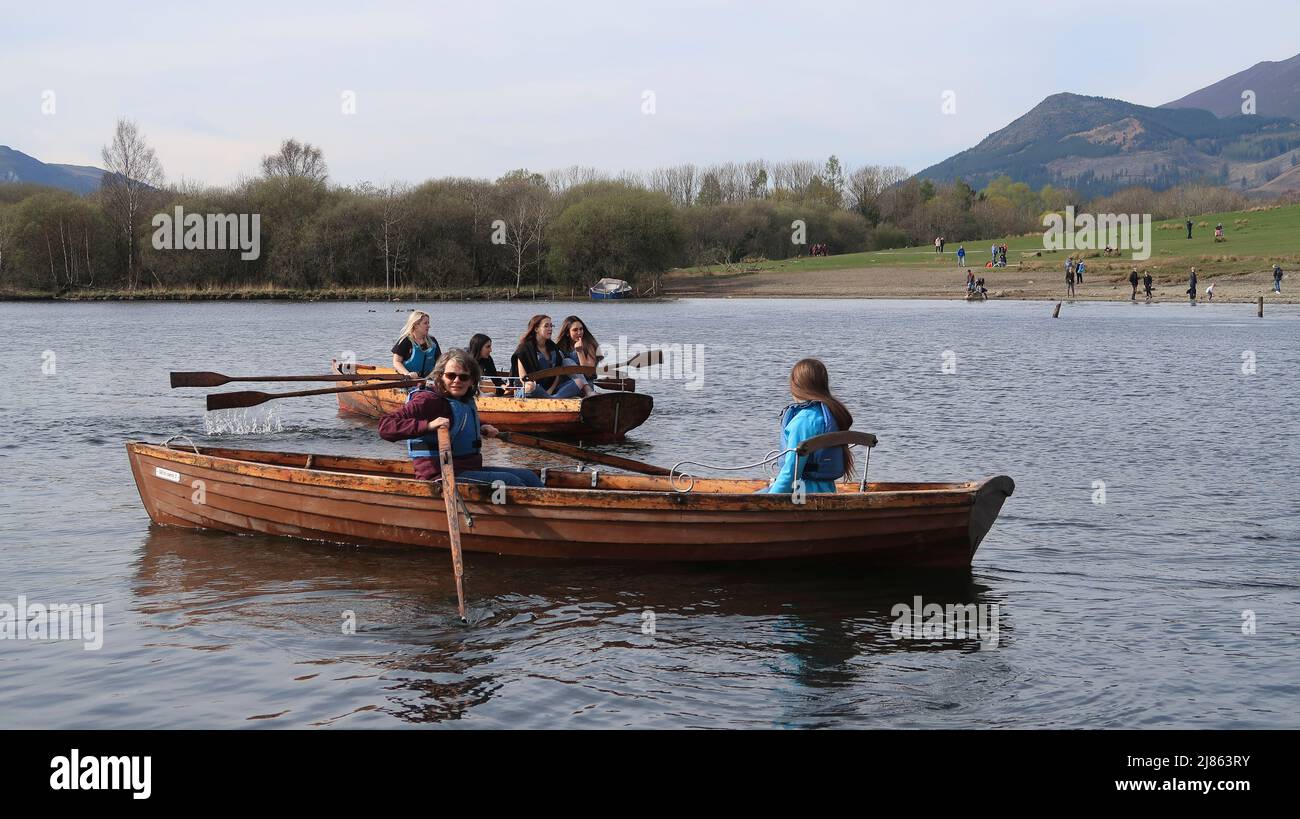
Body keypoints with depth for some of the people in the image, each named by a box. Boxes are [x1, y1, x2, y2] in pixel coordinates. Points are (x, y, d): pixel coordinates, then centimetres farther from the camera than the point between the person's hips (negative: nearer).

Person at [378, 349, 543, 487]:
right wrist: (428, 425, -35)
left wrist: (481, 428, 17)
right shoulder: (428, 400, -15)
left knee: (528, 476, 4)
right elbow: (386, 427, -26)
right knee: (509, 481, -20)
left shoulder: (465, 400, 13)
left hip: (469, 470, 10)